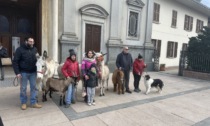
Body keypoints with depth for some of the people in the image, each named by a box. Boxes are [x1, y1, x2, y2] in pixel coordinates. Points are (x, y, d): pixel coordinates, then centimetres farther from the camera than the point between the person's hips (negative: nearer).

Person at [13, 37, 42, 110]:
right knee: (23, 88, 7)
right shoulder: (20, 49, -7)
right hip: (23, 72, -3)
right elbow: (15, 62, -8)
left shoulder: (35, 49, 5)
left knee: (33, 87, 8)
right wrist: (17, 72, -14)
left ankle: (33, 103, 18)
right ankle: (23, 103, 23)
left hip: (33, 72, 4)